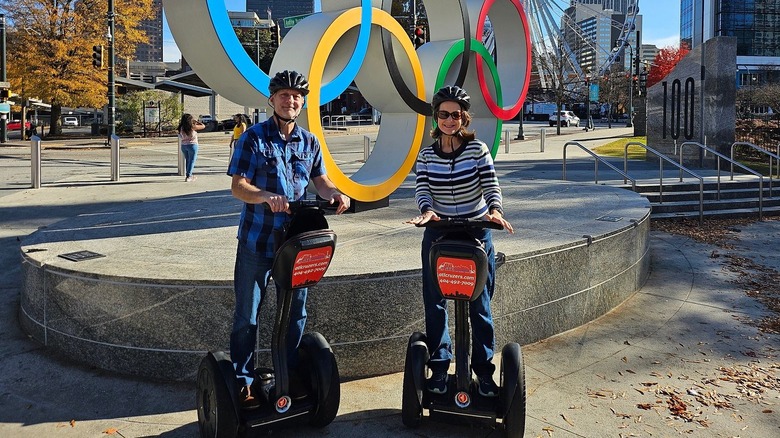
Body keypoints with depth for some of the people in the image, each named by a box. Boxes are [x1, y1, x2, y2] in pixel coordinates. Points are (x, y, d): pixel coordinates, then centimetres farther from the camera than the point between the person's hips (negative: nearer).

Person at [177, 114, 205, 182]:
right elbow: (203, 126, -4)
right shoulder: (192, 127, -14)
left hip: (183, 146, 5)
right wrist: (196, 121, 10)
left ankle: (189, 175, 31)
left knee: (187, 160, 21)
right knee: (191, 161, 2)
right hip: (192, 145, -5)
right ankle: (188, 177, -3)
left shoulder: (181, 128, -2)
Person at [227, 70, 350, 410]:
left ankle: (289, 376, 30)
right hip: (256, 241, -4)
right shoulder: (253, 138, -6)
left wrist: (334, 193, -11)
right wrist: (266, 197, -32)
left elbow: (319, 180, 12)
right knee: (247, 315, 5)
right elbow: (238, 186, -12)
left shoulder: (309, 142, 8)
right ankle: (243, 381, 19)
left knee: (296, 312, 13)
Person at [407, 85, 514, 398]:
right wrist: (427, 210, -28)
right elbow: (422, 189, -6)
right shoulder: (426, 155, 3)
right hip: (437, 234, 2)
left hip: (476, 234, -2)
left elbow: (491, 185, -9)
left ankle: (484, 370, 16)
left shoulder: (477, 149, -3)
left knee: (479, 305, 4)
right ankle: (439, 368, 17)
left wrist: (494, 209, -30)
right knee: (435, 302, 4)